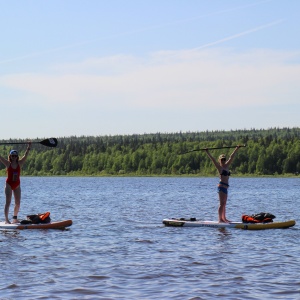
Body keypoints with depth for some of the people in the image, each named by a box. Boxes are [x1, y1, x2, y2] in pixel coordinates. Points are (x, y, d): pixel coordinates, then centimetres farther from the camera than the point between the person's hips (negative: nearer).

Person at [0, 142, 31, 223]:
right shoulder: (8, 164, -5)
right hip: (9, 184, -4)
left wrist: (29, 147, -4)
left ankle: (15, 218, 20)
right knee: (8, 202, -9)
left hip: (17, 185, 4)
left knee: (18, 203, 7)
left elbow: (25, 155, 2)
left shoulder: (20, 163, 2)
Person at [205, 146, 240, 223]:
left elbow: (231, 157, 21)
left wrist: (236, 149, 28)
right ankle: (220, 219, -11)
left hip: (225, 187, 8)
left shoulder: (226, 166, 15)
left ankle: (224, 218, 16)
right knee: (222, 204, -10)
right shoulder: (219, 167, -3)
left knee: (224, 204, 11)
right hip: (221, 186, -8)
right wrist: (207, 152, -22)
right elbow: (212, 159, -13)